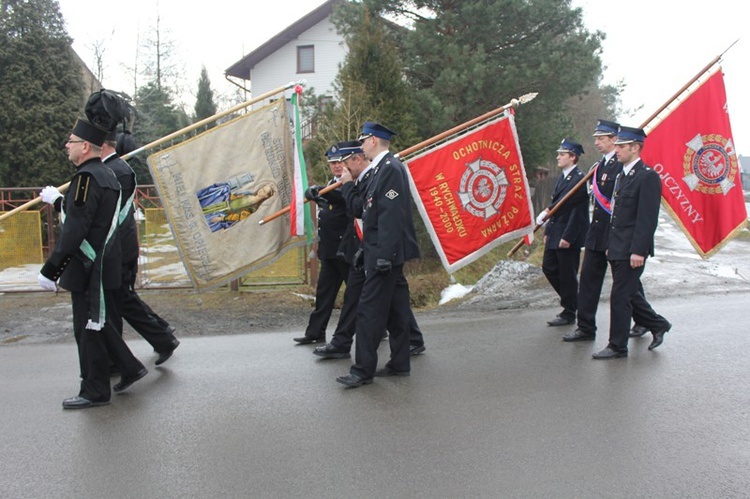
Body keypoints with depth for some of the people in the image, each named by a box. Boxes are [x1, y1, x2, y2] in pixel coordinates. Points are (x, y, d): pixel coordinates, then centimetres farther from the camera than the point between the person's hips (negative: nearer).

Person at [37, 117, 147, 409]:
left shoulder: (87, 177, -18)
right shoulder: (107, 176, 12)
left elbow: (74, 230, -24)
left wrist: (50, 269, -22)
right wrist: (59, 202, 24)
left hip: (89, 269, -10)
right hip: (105, 267, 10)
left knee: (88, 329, 1)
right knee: (99, 325, 20)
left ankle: (95, 392, 13)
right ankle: (130, 368, 27)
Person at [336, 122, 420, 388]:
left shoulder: (391, 168, -14)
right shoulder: (383, 168, 17)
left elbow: (391, 214, -22)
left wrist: (383, 255, -24)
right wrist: (367, 250, 20)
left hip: (386, 253, -10)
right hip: (386, 253, 10)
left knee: (369, 311, -7)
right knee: (395, 309, 14)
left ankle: (363, 370, -1)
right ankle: (399, 363, 22)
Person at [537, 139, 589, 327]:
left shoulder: (579, 179, -14)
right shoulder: (562, 177, 15)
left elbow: (577, 211, -18)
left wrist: (567, 237, -21)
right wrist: (548, 231, 15)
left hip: (569, 237, -9)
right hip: (555, 235, 9)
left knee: (567, 275, 0)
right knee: (549, 268, 13)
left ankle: (569, 313, 13)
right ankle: (571, 301, 28)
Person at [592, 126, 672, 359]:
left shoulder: (648, 176, -13)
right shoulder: (622, 176, 16)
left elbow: (648, 218, -18)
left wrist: (638, 251, -21)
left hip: (632, 251, -9)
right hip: (618, 249, 9)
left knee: (620, 297, -4)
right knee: (627, 295, 16)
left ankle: (618, 346, 8)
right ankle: (658, 325, 34)